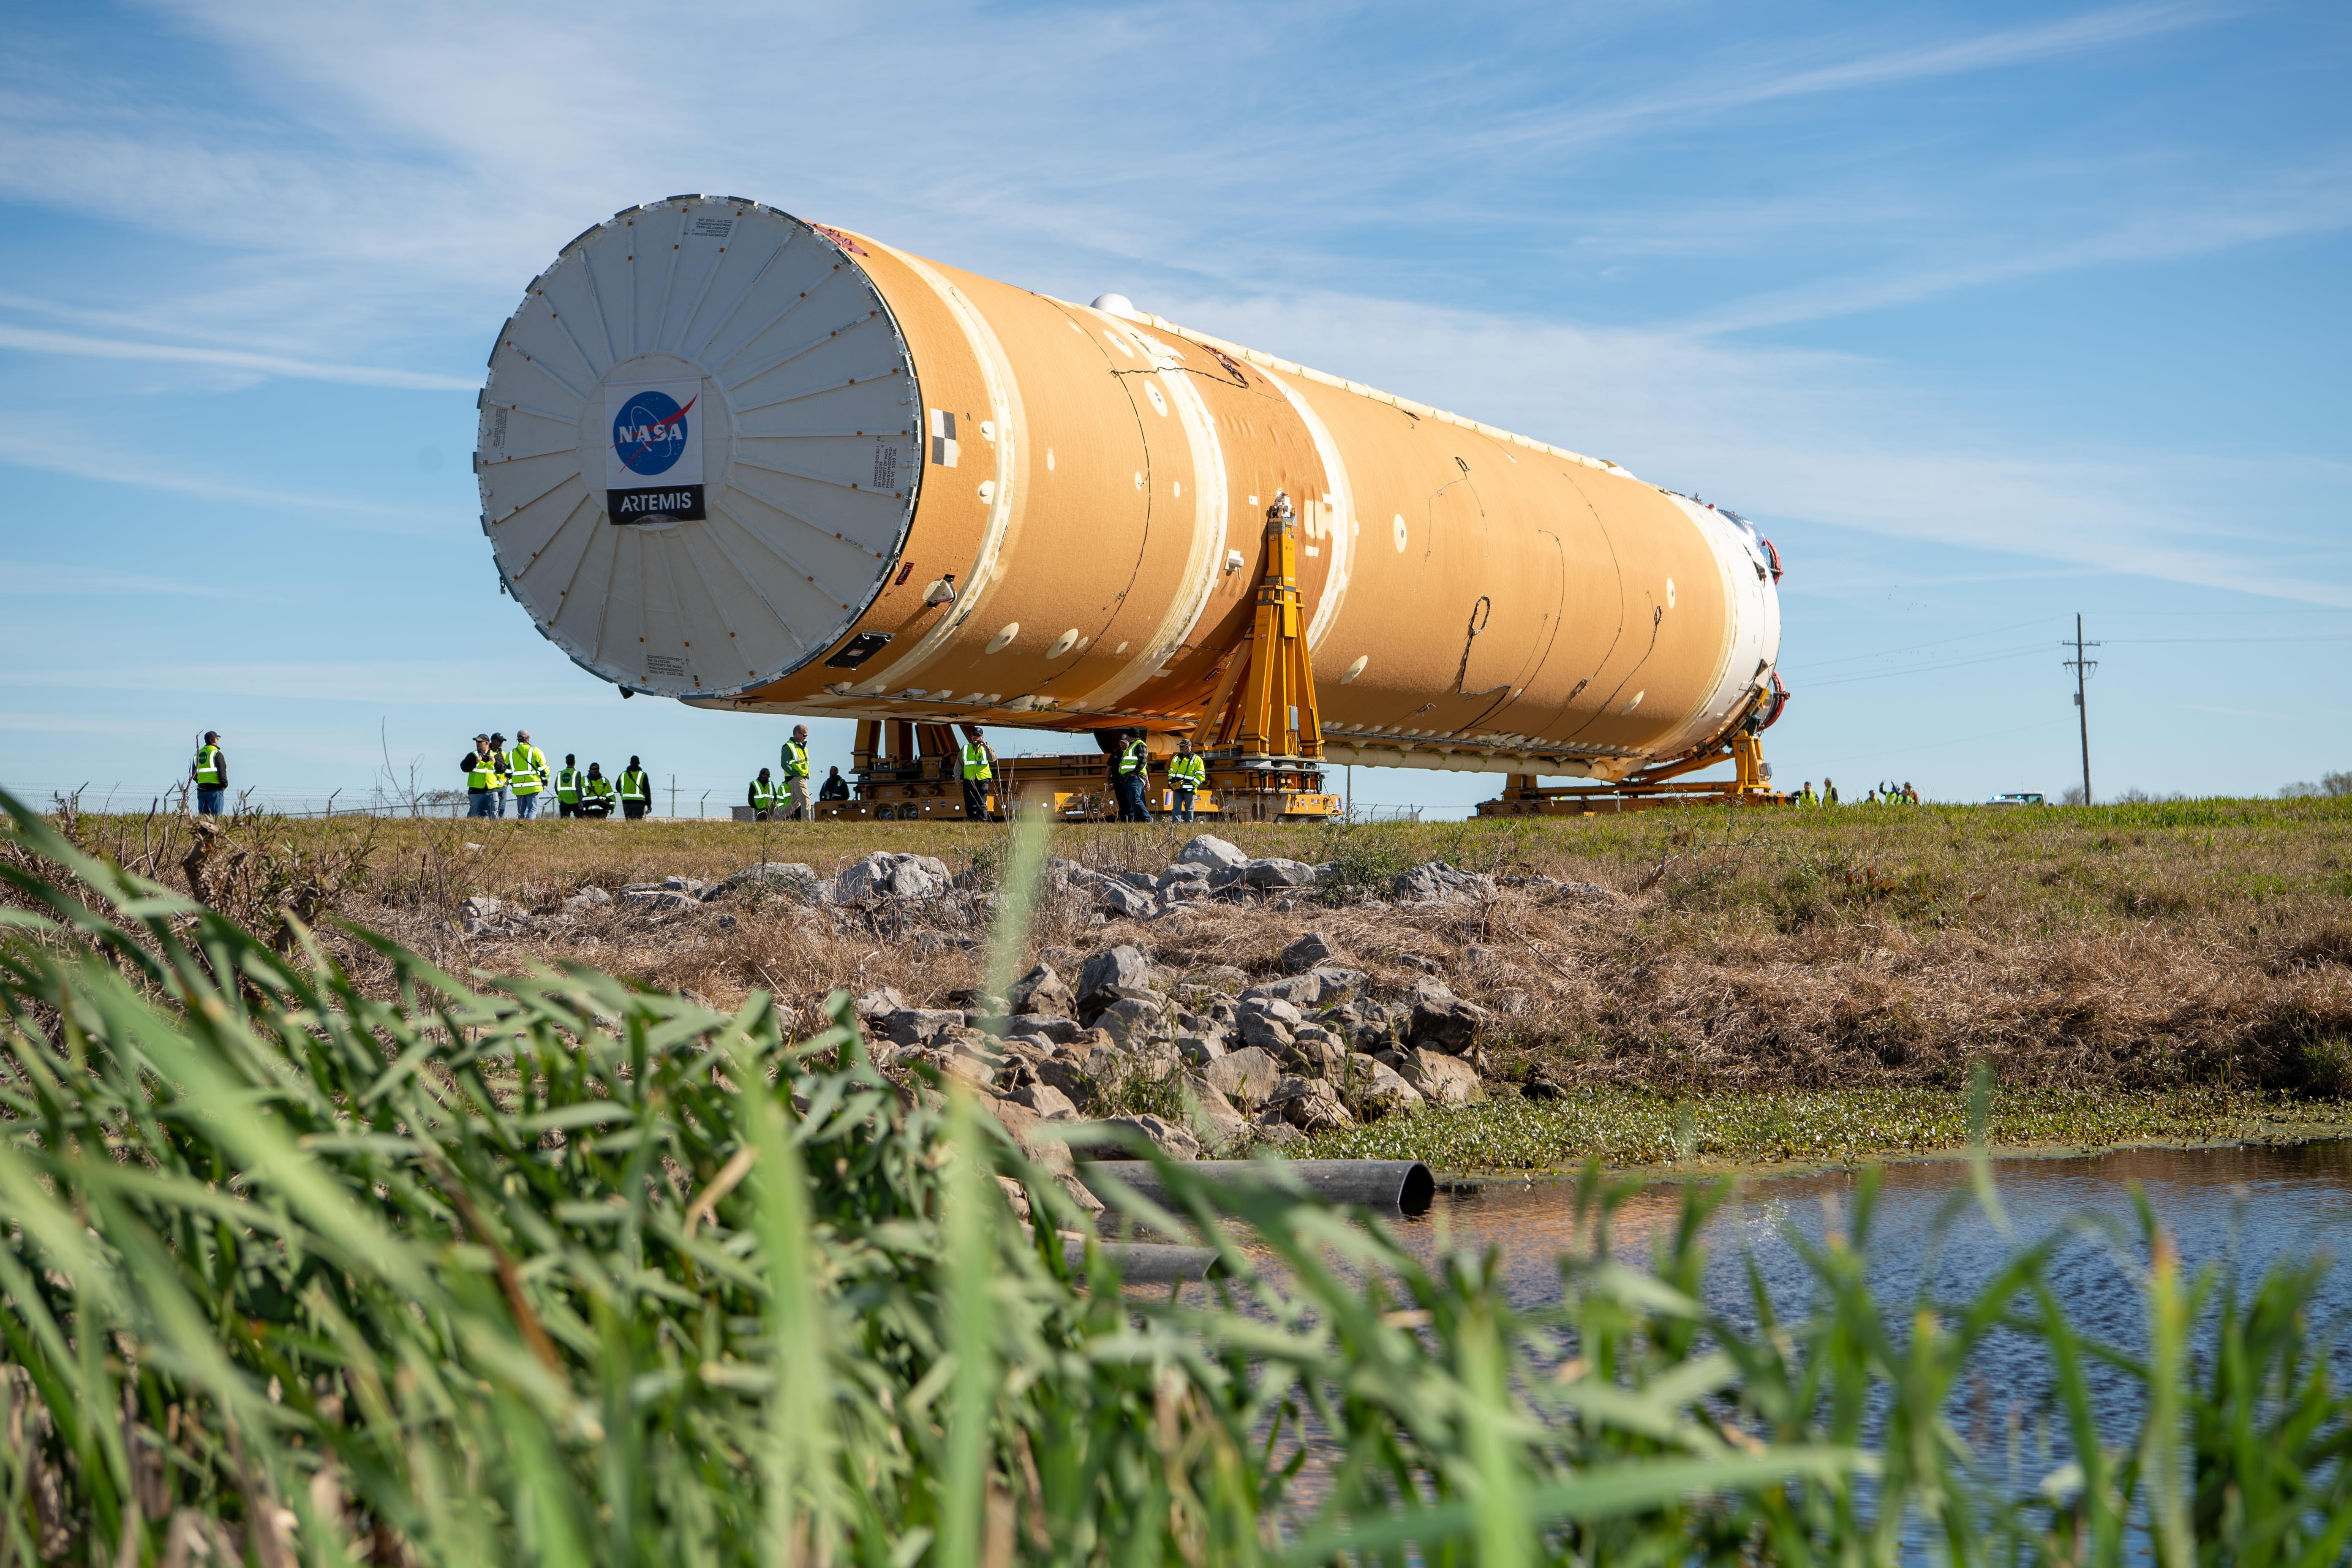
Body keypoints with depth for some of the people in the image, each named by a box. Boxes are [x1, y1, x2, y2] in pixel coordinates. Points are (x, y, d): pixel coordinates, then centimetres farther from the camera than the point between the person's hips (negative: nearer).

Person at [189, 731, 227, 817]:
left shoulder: (198, 754, 12)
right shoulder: (217, 754, -9)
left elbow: (193, 775, 13)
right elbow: (222, 772, -14)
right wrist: (224, 785, -2)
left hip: (201, 790, 6)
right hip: (215, 790, -6)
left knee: (203, 816, 9)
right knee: (215, 816, -7)